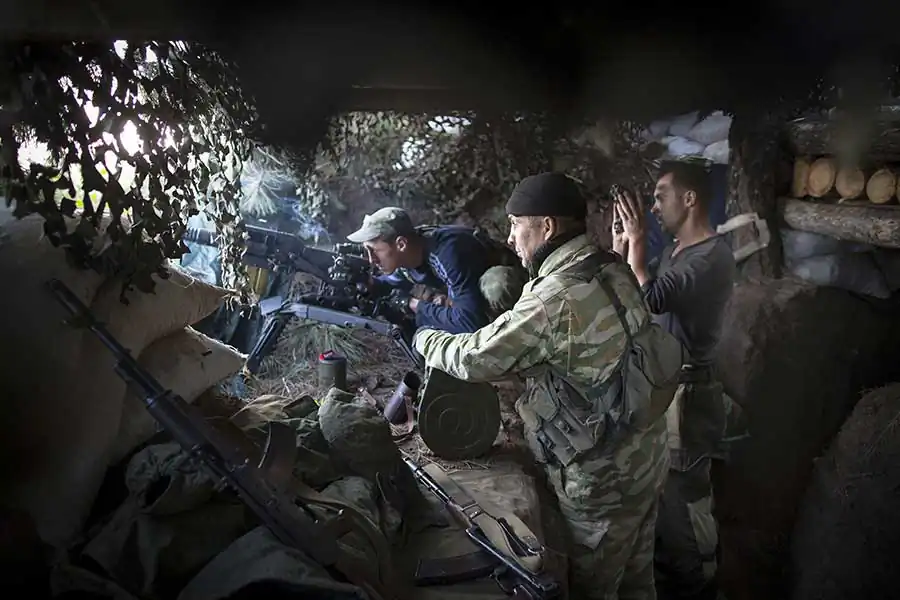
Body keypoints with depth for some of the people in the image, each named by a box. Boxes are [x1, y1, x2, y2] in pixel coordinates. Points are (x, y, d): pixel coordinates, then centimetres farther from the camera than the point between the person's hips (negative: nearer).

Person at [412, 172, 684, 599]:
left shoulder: (555, 297, -27)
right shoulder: (613, 270, 0)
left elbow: (475, 358, -19)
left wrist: (424, 339, -1)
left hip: (603, 475, -8)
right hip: (646, 455, 8)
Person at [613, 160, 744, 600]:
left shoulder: (713, 256, -18)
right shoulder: (673, 252, 12)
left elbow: (649, 298, -29)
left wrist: (636, 239, -18)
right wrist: (620, 244, 5)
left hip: (685, 391, -9)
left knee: (684, 495, 4)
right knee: (660, 488, 20)